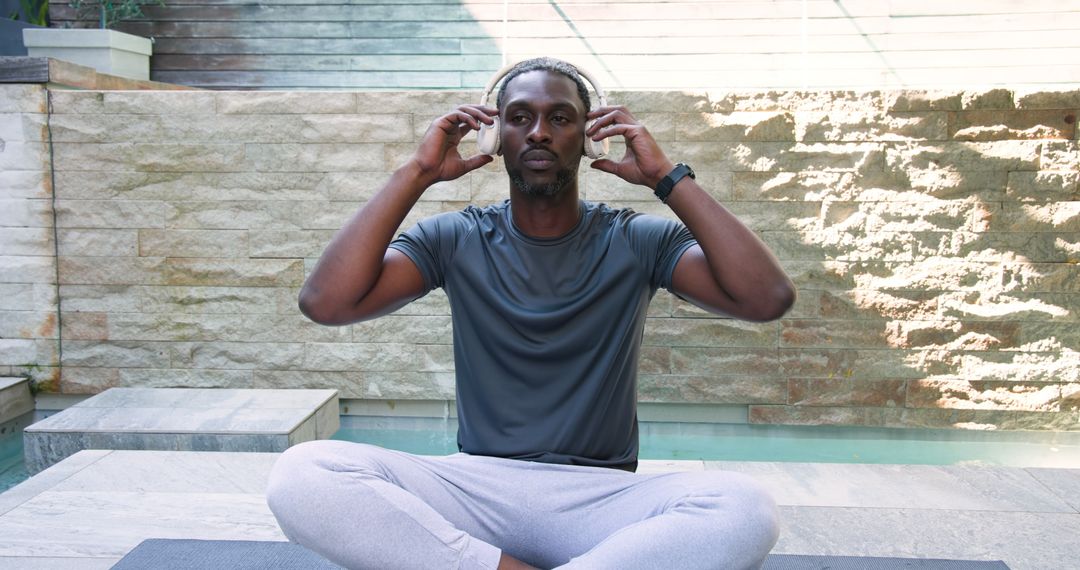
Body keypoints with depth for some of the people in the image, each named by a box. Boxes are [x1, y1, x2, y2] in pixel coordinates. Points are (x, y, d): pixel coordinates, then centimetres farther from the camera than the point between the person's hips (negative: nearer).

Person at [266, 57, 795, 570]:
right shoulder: (455, 239, 4)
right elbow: (324, 303, -9)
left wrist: (667, 176, -9)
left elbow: (769, 298, -11)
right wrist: (417, 173, -8)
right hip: (475, 488, 0)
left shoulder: (638, 242, 3)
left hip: (600, 499, 0)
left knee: (744, 508, -31)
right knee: (300, 474, -25)